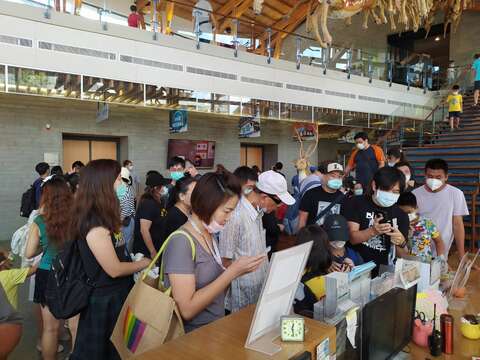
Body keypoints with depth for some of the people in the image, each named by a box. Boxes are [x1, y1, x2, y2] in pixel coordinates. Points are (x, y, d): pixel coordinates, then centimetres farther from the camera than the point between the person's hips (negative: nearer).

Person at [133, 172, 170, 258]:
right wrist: (153, 252, -23)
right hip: (145, 251, -9)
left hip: (157, 248, 9)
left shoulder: (160, 201, 4)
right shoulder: (148, 203, -21)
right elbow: (144, 230, -25)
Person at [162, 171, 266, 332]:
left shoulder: (210, 234, 6)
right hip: (193, 334, -6)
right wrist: (232, 271, -21)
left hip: (216, 327, 7)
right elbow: (187, 309, -21)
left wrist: (239, 269, -7)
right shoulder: (180, 242, -17)